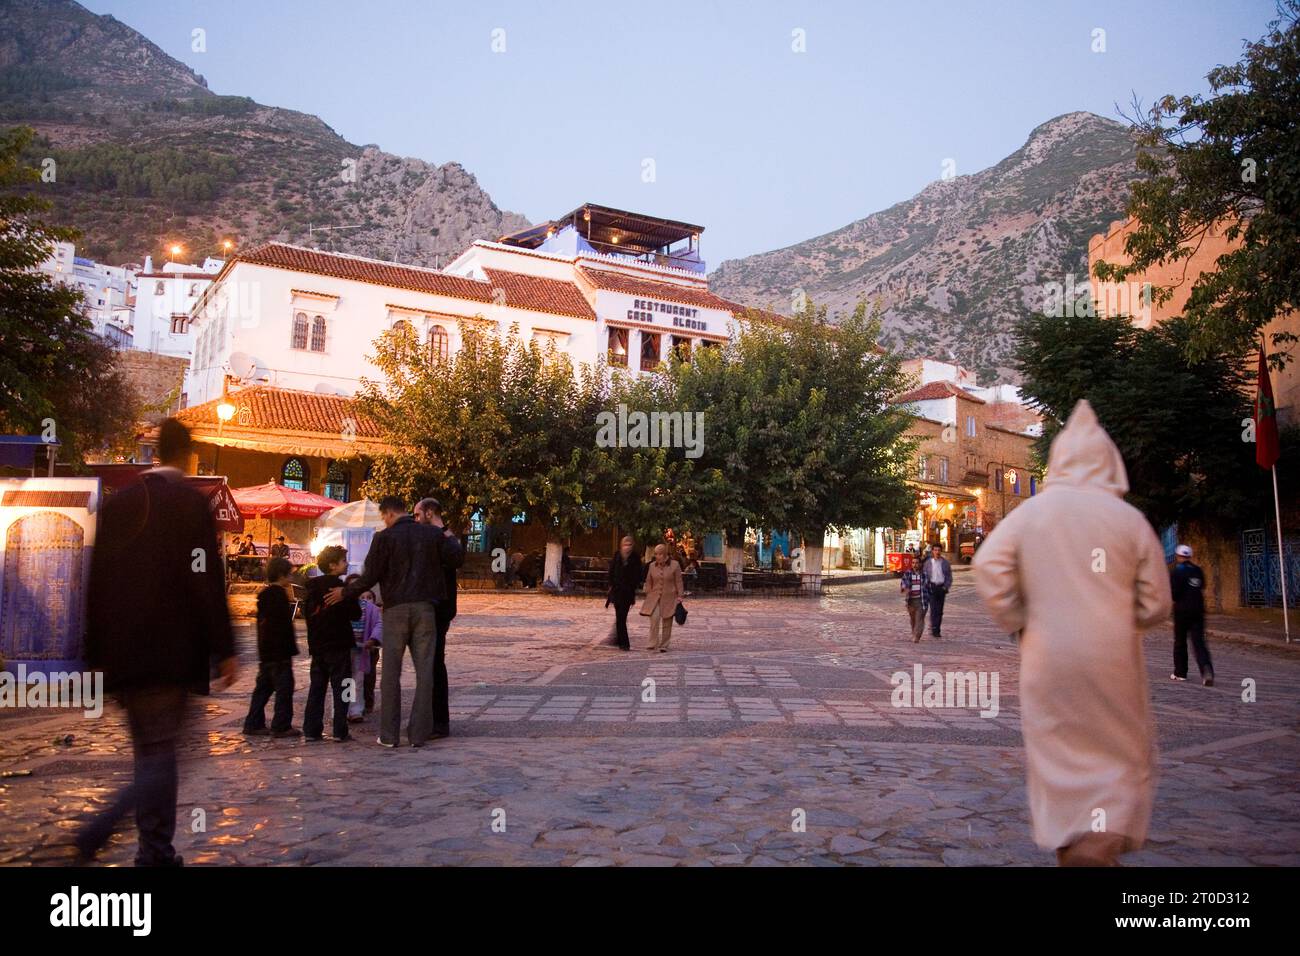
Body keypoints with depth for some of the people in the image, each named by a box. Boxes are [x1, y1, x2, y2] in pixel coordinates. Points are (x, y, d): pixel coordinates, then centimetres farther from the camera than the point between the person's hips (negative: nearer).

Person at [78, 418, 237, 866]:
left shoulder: (117, 503, 9)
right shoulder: (192, 502, -7)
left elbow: (97, 582, 10)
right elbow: (208, 583, -12)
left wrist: (96, 654, 15)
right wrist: (224, 651, -9)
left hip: (123, 651, 6)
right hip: (170, 650, -6)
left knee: (152, 753, 14)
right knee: (159, 755, 1)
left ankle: (158, 853, 18)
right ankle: (100, 829, -18)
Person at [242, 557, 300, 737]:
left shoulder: (263, 594, 15)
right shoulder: (279, 594, -13)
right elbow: (284, 625, -18)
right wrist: (290, 648, -16)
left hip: (265, 652, 10)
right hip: (279, 651, -10)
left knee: (263, 688, 14)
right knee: (284, 688, -5)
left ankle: (253, 724, 16)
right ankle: (281, 726, -3)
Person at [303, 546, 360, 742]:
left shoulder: (312, 587, 9)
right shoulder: (340, 587, -12)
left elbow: (307, 612, 15)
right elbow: (356, 614, -9)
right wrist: (353, 597, 7)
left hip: (317, 646, 6)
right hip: (338, 645, -6)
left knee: (316, 687, 11)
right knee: (340, 688, -1)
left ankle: (311, 730, 11)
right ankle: (340, 731, -2)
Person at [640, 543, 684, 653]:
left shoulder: (675, 565, -3)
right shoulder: (652, 566, 6)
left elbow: (678, 582, 0)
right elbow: (648, 582, 13)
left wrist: (679, 596, -5)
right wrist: (648, 595, 9)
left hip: (669, 598, -1)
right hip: (654, 597, 1)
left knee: (667, 623, 5)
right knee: (654, 618, -17)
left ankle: (664, 646, 17)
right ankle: (653, 645, -13)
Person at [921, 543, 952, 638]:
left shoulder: (945, 562, 7)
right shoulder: (927, 562, 2)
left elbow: (949, 576, 10)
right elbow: (923, 575, 4)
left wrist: (946, 587, -2)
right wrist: (926, 587, -5)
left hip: (941, 587, 2)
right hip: (931, 587, -2)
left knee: (940, 610, 5)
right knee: (933, 609, -12)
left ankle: (937, 630, 12)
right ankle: (934, 630, -11)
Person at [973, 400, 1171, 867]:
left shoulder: (1029, 512, -4)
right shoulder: (1130, 518, -4)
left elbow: (988, 567, -15)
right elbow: (1155, 604, -1)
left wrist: (1018, 621, 0)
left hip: (1048, 659, 1)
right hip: (1113, 660, 0)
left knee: (1059, 762, 14)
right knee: (1125, 761, 13)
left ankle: (1070, 849, 21)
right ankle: (1099, 849, -4)